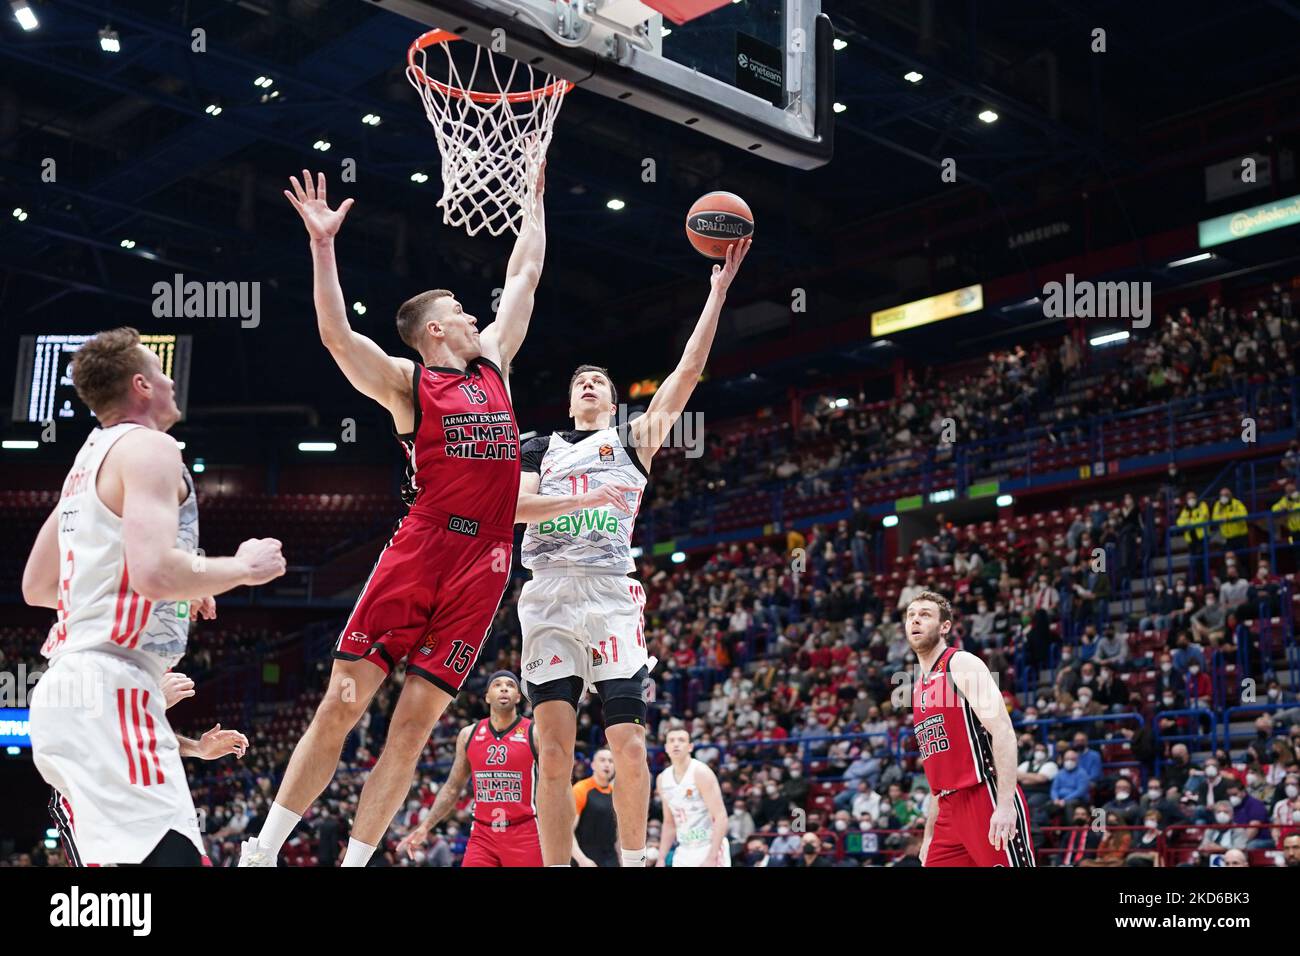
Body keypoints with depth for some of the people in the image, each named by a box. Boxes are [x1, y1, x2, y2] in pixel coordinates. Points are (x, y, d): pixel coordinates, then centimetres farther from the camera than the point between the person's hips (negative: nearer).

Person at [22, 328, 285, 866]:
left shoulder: (88, 460, 21)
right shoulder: (149, 447, -7)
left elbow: (36, 588, 29)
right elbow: (154, 572, -23)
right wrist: (243, 567, -6)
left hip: (66, 693, 10)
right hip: (110, 692, -10)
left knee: (114, 858, 13)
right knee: (170, 856, -18)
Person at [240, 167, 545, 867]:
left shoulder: (494, 362, 20)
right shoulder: (406, 382, 5)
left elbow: (524, 273, 28)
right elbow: (337, 336, -11)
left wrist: (534, 194, 32)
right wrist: (322, 244, -16)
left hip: (482, 565, 4)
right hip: (419, 550, -4)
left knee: (415, 720, 0)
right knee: (342, 704, -5)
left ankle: (353, 863, 5)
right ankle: (263, 850, 5)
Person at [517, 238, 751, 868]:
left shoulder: (632, 441, 17)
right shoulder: (539, 448, 21)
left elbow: (689, 371, 8)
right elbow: (515, 507, 2)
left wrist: (718, 290, 3)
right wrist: (584, 499, -13)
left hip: (612, 596, -1)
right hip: (548, 596, 1)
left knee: (629, 747, -6)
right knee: (553, 751, -5)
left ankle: (634, 862, 8)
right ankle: (556, 867, 1)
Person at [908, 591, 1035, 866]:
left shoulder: (962, 663, -4)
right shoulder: (918, 690, 20)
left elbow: (1003, 731, -15)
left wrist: (1005, 804, -25)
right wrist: (929, 833, 21)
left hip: (987, 801, -8)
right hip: (951, 810, 8)